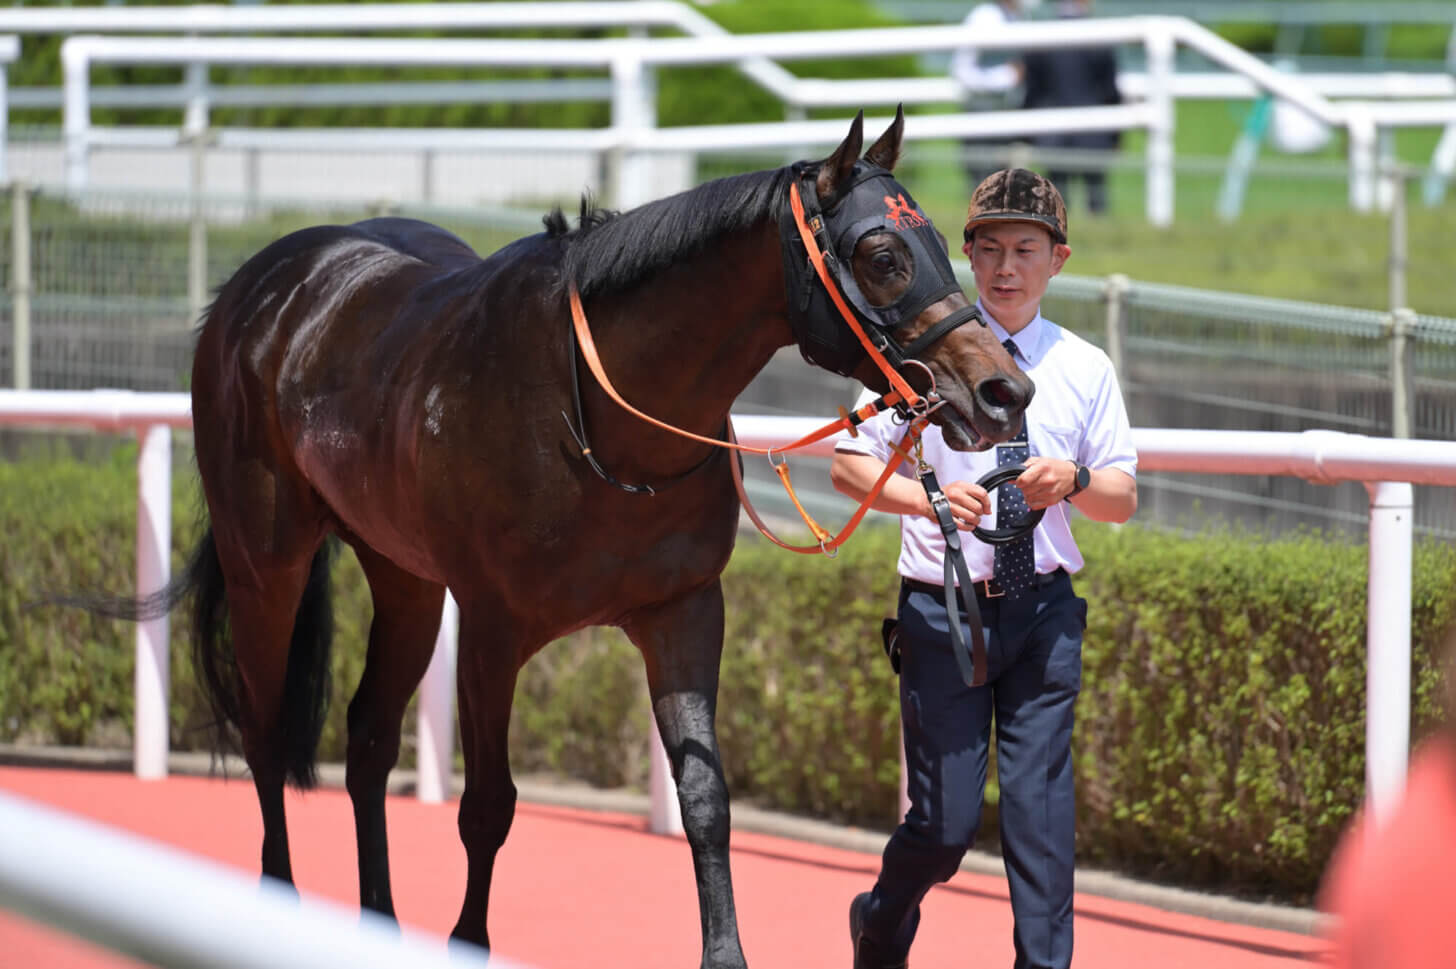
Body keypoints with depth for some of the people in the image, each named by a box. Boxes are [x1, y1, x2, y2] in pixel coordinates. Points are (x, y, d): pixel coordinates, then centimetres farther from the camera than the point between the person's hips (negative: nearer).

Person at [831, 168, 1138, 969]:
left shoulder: (1084, 369, 7)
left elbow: (1123, 500, 9)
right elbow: (848, 464, 0)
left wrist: (1075, 480, -13)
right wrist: (928, 499, -17)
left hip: (1043, 610, 2)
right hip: (944, 609, -2)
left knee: (1040, 804, -5)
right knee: (946, 818, -1)